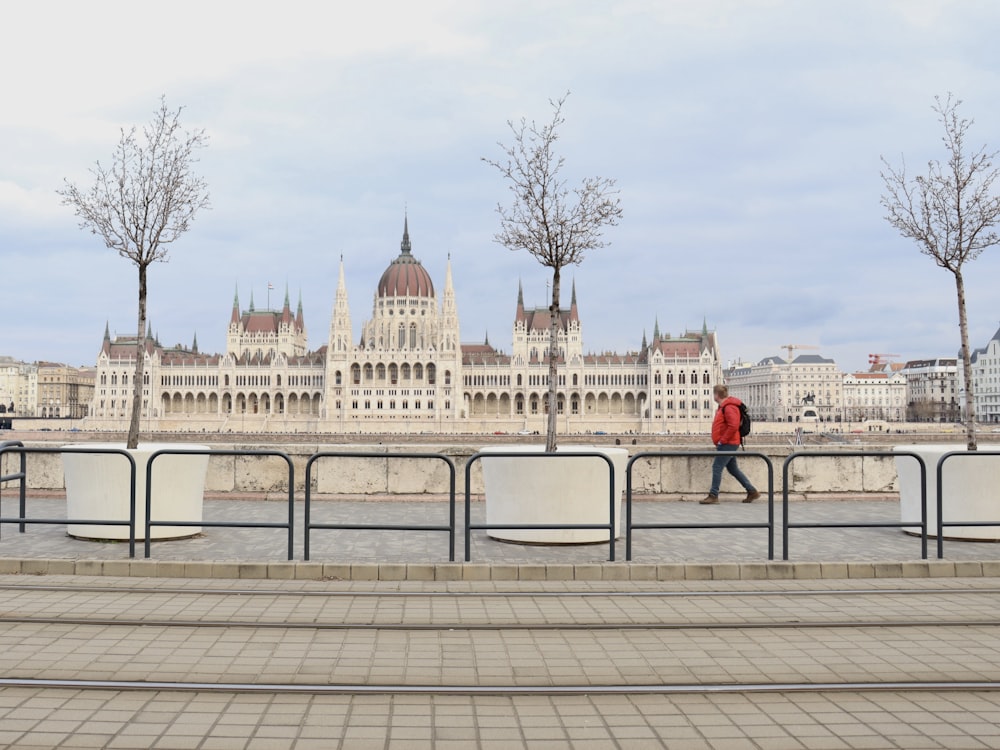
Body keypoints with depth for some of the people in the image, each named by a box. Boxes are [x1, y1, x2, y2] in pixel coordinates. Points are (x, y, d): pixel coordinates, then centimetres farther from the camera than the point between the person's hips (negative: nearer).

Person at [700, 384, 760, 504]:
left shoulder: (729, 407, -17)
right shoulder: (723, 406, 16)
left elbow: (733, 426, -26)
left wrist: (722, 440, -21)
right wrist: (721, 441, 15)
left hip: (728, 444, -10)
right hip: (727, 444, 10)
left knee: (717, 467, -8)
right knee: (733, 469, 14)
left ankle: (713, 495, -4)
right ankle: (752, 491, 18)